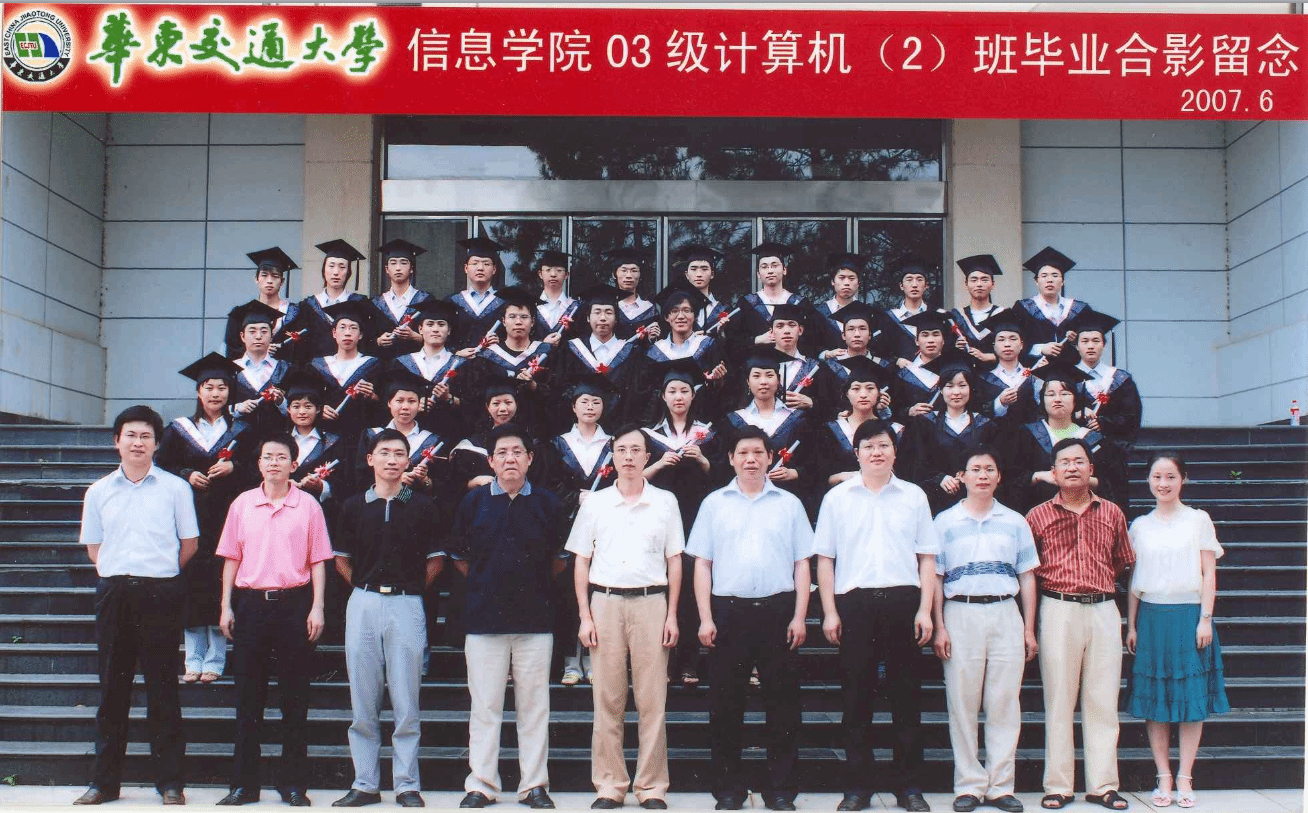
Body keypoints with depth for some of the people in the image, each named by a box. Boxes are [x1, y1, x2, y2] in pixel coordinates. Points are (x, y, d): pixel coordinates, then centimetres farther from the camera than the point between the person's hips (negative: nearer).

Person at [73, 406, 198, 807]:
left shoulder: (175, 488, 4)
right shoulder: (99, 491, 11)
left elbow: (189, 543, 7)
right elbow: (93, 546, 16)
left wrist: (161, 574, 4)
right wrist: (119, 575, 5)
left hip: (161, 594, -2)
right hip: (114, 593, 2)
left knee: (162, 687, 1)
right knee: (112, 687, 6)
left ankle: (170, 780, 6)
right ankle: (104, 780, 14)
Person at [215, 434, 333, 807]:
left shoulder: (308, 506, 3)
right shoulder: (242, 504, 8)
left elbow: (318, 561, 3)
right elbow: (231, 558, 10)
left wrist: (317, 608, -4)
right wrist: (226, 607, 4)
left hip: (294, 602, -1)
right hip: (251, 603, 2)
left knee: (295, 697, 3)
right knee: (248, 695, 5)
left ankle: (293, 783, 11)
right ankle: (244, 783, 13)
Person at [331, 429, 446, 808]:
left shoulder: (423, 507, 4)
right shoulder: (354, 506, 8)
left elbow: (436, 561, 9)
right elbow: (341, 560, 15)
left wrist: (408, 588, 4)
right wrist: (367, 586, 7)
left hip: (406, 605, -2)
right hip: (362, 604, 2)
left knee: (406, 702, 1)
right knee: (363, 702, 5)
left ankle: (407, 785, 10)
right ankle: (365, 784, 14)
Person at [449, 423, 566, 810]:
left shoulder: (548, 504, 4)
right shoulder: (474, 501, 4)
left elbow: (560, 559, 12)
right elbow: (459, 556, 12)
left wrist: (535, 585, 9)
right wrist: (485, 584, 10)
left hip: (535, 617, 0)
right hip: (484, 617, 0)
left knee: (534, 705, 5)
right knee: (484, 706, 4)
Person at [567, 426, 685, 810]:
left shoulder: (665, 502, 7)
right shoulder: (595, 503, 8)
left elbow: (674, 562, 9)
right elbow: (581, 563, 9)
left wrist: (672, 615, 2)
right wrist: (585, 616, 1)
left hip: (650, 603, -1)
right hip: (605, 603, 1)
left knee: (652, 701, 0)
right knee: (607, 700, 3)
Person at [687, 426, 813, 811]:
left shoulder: (789, 504, 10)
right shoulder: (714, 503, 10)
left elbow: (802, 564, 9)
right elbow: (702, 564, 7)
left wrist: (799, 616, -1)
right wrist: (706, 618, -2)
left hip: (778, 610, 0)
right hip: (728, 610, 0)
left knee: (783, 702, 1)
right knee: (726, 703, 3)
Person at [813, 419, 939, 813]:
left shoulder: (914, 497, 10)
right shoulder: (837, 498, 9)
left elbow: (926, 558, 9)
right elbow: (824, 558, 8)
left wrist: (924, 610, -1)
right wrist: (830, 612, 0)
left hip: (903, 601, 0)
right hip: (854, 602, 0)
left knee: (906, 695, 3)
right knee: (855, 696, 3)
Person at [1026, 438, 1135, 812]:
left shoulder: (1111, 513, 10)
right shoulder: (1038, 516, 4)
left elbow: (1123, 561, 20)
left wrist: (1099, 583, 12)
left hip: (1104, 610, 2)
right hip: (1058, 610, -2)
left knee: (1103, 699, 4)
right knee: (1058, 700, 1)